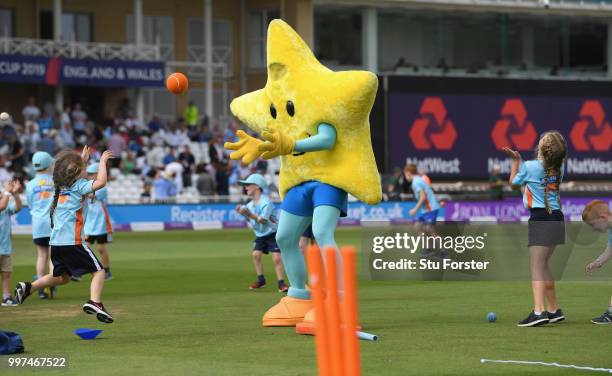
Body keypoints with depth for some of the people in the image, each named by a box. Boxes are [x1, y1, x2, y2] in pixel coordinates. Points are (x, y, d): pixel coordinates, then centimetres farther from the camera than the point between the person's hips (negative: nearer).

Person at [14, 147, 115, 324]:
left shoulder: (61, 186, 16)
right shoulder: (78, 186, -6)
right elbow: (100, 182, -20)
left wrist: (83, 160, 37)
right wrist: (102, 161, -8)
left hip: (56, 242, 8)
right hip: (73, 241, -8)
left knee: (62, 277, 25)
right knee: (98, 271, -3)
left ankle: (28, 287, 15)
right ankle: (94, 302, -25)